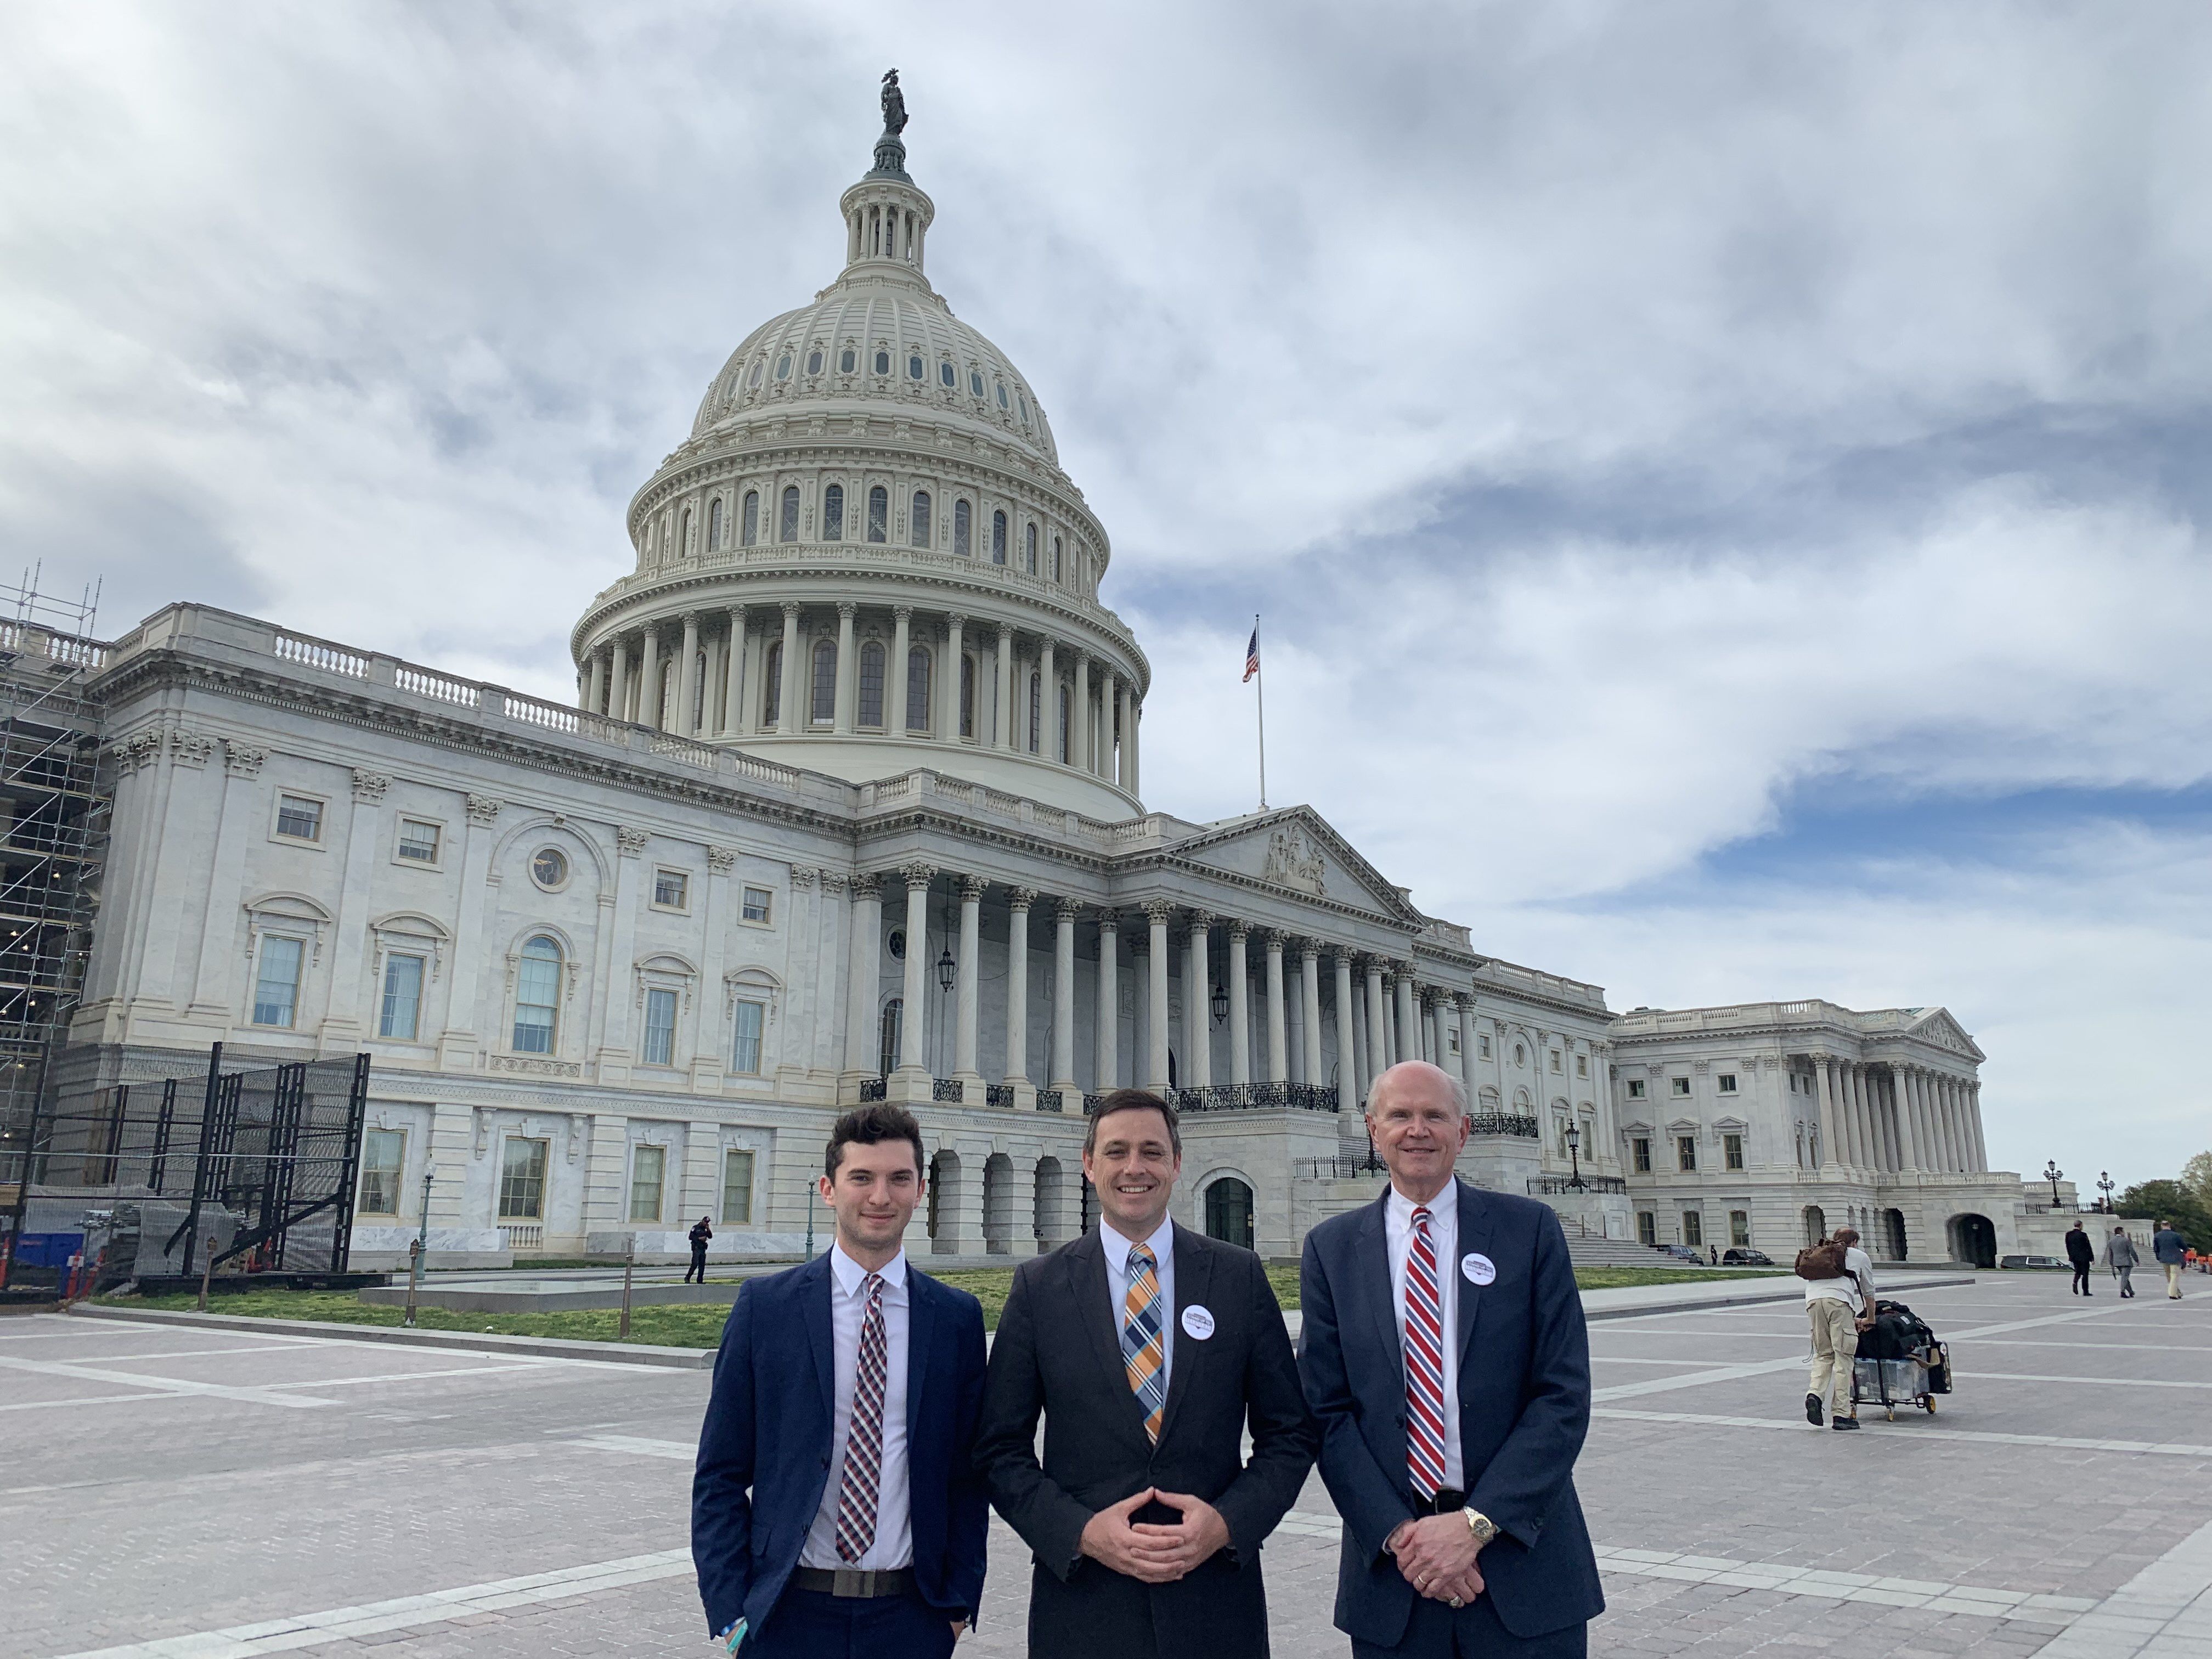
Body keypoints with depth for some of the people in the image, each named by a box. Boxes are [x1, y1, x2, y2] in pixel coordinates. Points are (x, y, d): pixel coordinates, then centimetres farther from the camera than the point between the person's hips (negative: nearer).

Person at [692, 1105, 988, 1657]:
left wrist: (960, 1601, 0)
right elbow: (720, 1475, -1)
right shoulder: (764, 1305, -3)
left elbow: (967, 1474, 5)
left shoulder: (958, 1316, 0)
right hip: (787, 1612, -1)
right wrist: (729, 1611, -5)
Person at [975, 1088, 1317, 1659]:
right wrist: (1083, 1532, -13)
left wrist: (1227, 1522, -12)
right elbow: (1002, 1449, 0)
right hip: (1082, 1604, 0)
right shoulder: (1038, 1286, -1)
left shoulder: (1240, 1275, 0)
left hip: (1216, 1601, 1)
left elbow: (1289, 1434, 3)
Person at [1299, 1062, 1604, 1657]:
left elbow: (1564, 1396, -6)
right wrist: (1398, 1533, -11)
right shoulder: (1332, 1248, 2)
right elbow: (1327, 1410, 0)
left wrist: (1476, 1523, -13)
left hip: (1521, 1557, -1)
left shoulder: (1531, 1230, -2)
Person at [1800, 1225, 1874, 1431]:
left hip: (1812, 1300, 4)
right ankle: (1841, 1414, -1)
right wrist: (1870, 1320, 50)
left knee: (1823, 1355, 14)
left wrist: (1851, 1319, 48)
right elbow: (1869, 1293, 34)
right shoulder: (1859, 1256, 26)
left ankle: (1815, 1393, -9)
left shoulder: (1818, 1254, 36)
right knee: (1843, 1357, 1)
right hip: (1838, 1301, -4)